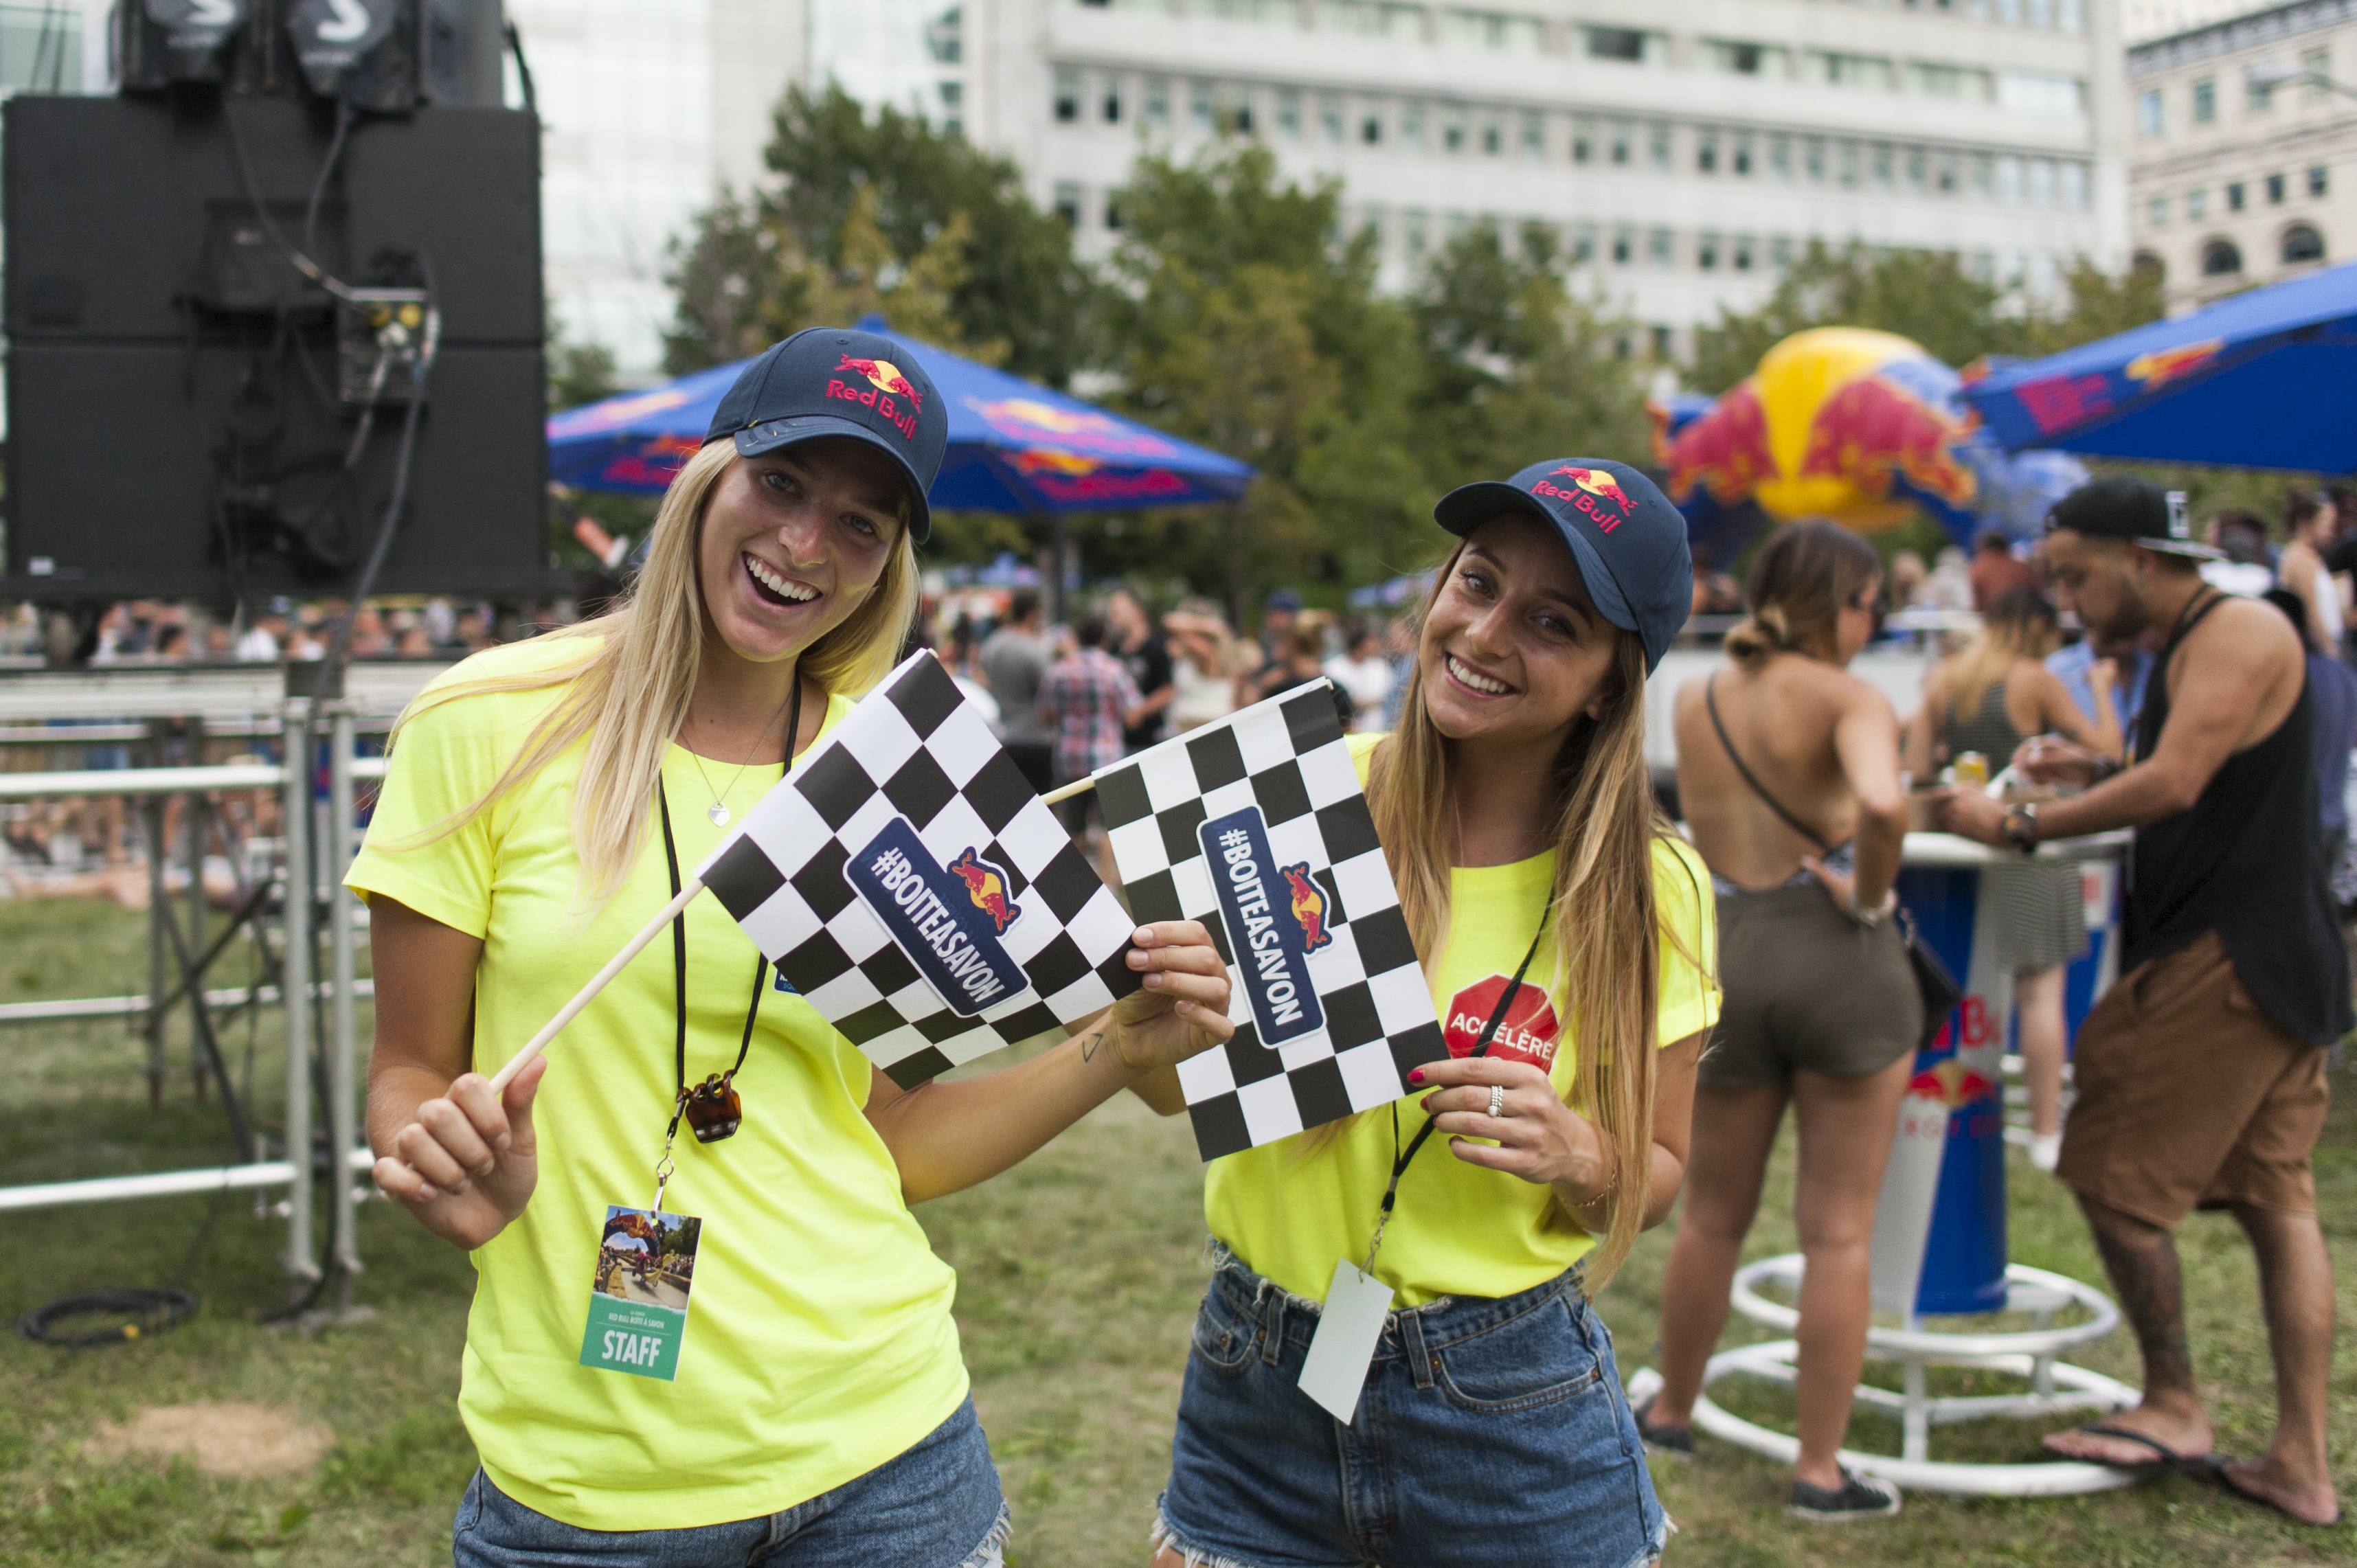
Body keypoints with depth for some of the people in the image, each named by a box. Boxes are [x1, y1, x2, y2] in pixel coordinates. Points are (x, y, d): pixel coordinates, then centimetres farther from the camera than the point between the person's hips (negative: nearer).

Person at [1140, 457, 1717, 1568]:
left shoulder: (1647, 891, -8)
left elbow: (1657, 1175, 3)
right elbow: (1174, 1085, 0)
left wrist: (1574, 1153, -18)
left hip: (1508, 1409, -1)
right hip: (1254, 1388, 1)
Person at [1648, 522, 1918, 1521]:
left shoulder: (1692, 704, 9)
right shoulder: (1847, 699, -8)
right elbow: (1880, 805, -27)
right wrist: (1872, 897, -11)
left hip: (1725, 961, 4)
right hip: (1840, 960, -4)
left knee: (1714, 1217, 21)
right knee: (1839, 1229, 6)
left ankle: (1673, 1412, 38)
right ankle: (1820, 1470, 12)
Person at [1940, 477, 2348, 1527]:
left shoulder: (2243, 633, -13)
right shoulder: (2189, 648, 17)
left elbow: (2177, 785, -23)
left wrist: (2021, 827, -17)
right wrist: (2096, 773, 10)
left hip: (2227, 964, -10)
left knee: (2112, 1174, -2)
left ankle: (2174, 1407, 10)